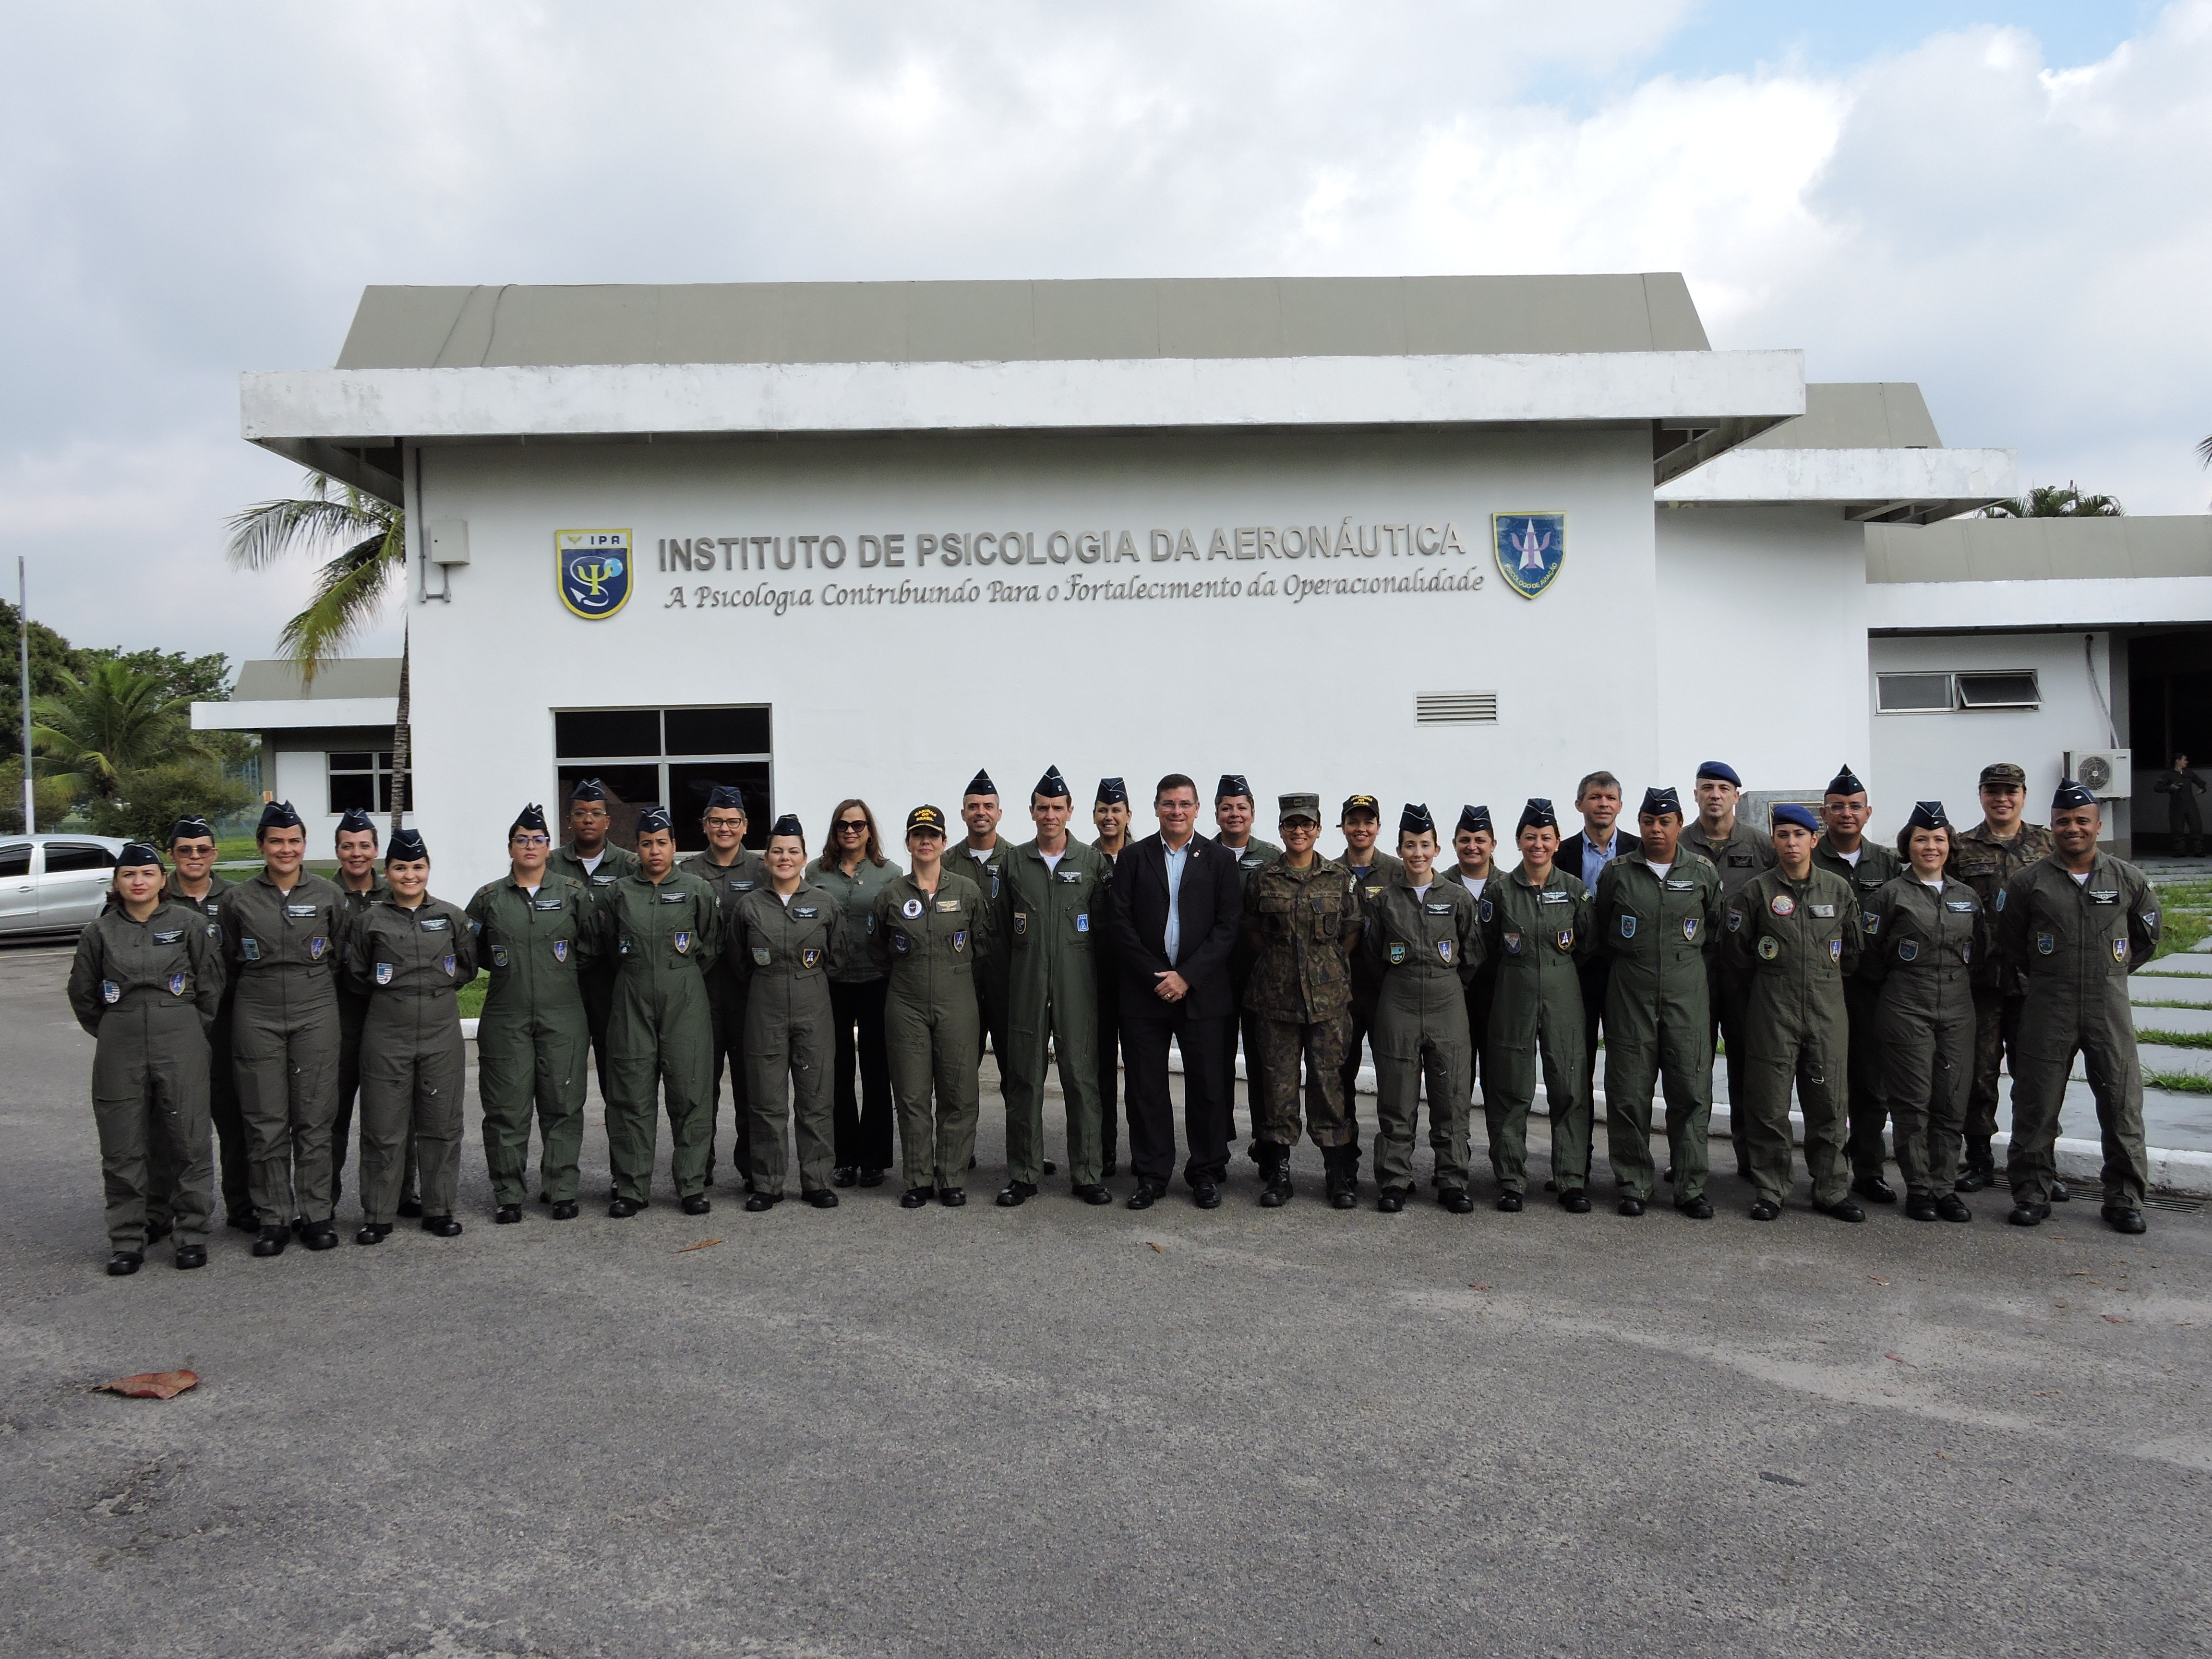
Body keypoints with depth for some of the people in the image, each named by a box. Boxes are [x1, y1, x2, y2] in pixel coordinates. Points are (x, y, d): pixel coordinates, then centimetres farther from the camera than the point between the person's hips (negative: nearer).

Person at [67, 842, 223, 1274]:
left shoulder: (189, 922, 0)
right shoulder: (100, 933, 6)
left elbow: (211, 984, 4)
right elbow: (83, 994, 15)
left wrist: (192, 1032, 6)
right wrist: (113, 1032, 12)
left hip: (182, 1048, -2)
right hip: (119, 1053, 2)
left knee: (189, 1144, 1)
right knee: (123, 1150, 5)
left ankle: (192, 1235, 12)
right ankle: (127, 1241, 15)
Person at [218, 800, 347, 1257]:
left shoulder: (327, 895, 3)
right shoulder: (238, 899, 3)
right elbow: (229, 962, 14)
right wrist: (263, 989, 12)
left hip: (316, 1017, 0)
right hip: (257, 1020, 0)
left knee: (314, 1121, 3)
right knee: (266, 1124, 2)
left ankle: (317, 1215, 12)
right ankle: (272, 1220, 11)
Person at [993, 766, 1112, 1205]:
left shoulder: (1094, 862, 4)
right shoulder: (1014, 862, 8)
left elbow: (1105, 927, 5)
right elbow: (1000, 929, 11)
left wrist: (1098, 981, 2)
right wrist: (1007, 979, 6)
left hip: (1077, 989, -1)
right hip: (1026, 989, 1)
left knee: (1082, 1078, 0)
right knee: (1024, 1081, 4)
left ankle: (1087, 1175, 10)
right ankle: (1023, 1174, 14)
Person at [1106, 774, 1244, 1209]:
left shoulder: (1219, 860, 5)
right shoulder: (1133, 859, 6)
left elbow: (1228, 927, -1)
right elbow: (1121, 924, 0)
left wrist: (1187, 976, -10)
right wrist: (1156, 976, -8)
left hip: (1200, 990, 0)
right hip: (1144, 989, 1)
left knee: (1206, 1085, 3)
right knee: (1146, 1087, 4)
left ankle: (1206, 1173, 16)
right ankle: (1151, 1175, 15)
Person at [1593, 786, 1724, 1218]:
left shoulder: (1704, 874, 5)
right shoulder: (1617, 873, 4)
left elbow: (1716, 933, 15)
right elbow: (1600, 932, 14)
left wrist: (1689, 963, 11)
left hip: (1688, 994, 0)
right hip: (1630, 995, 0)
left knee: (1692, 1092, 0)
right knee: (1629, 1094, 2)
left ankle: (1691, 1187, 10)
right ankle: (1633, 1186, 12)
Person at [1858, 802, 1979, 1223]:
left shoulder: (1967, 897, 12)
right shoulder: (1890, 895, -2)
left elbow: (1977, 953, 20)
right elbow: (1869, 956, -1)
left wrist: (1960, 983, 11)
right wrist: (1895, 988, 5)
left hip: (1957, 1010, 4)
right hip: (1905, 1011, -4)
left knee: (1952, 1103, 4)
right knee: (1913, 1103, -1)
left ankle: (1945, 1188, 13)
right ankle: (1919, 1189, 8)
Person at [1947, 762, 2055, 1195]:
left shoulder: (2048, 845, 9)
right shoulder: (1961, 848, 4)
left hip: (2033, 979, 1)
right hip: (1979, 980, -1)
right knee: (1979, 1072, 6)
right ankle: (1979, 1159, 17)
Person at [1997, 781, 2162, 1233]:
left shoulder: (2128, 879, 5)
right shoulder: (2028, 882, 0)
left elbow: (2149, 937, 17)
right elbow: (2009, 944, 10)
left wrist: (2113, 971, 13)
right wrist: (2044, 975, 10)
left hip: (2110, 1005, 1)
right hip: (2047, 1010, -1)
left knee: (2122, 1103, 3)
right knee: (2036, 1103, 2)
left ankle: (2124, 1196, 15)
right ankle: (2031, 1191, 13)